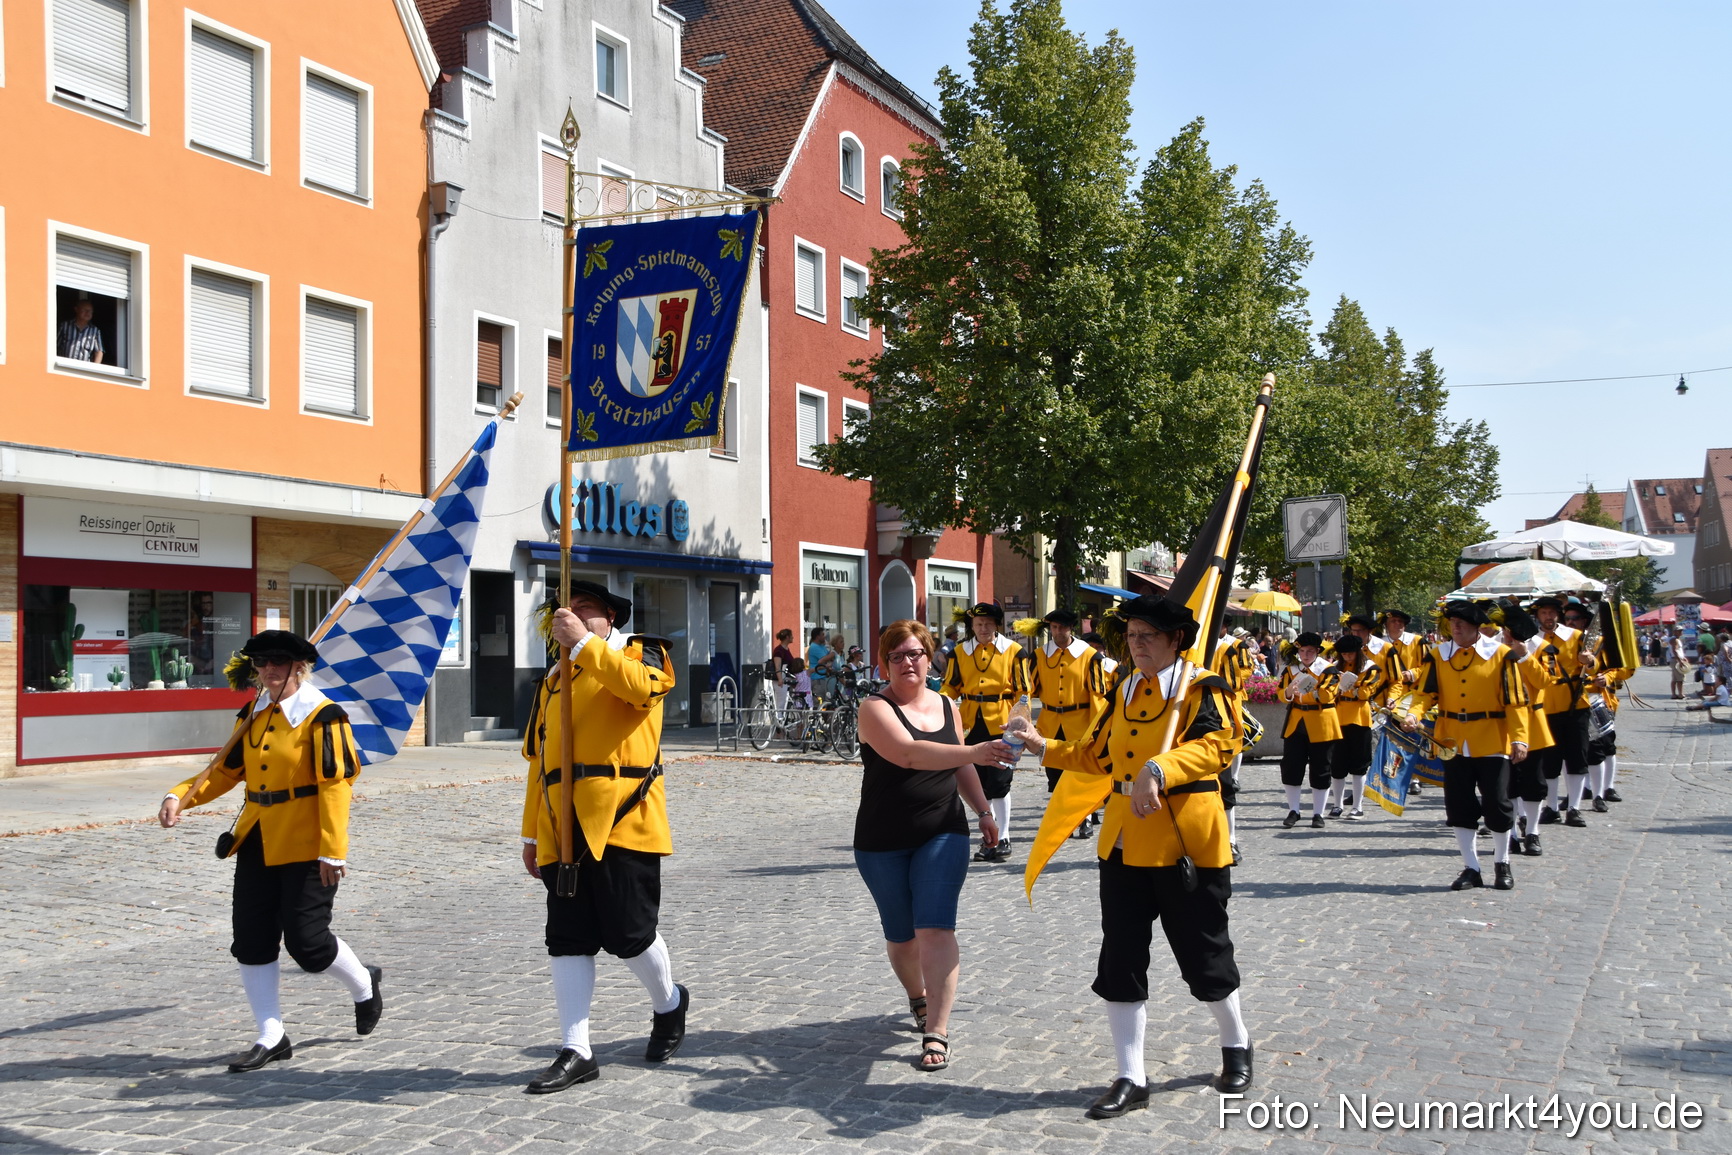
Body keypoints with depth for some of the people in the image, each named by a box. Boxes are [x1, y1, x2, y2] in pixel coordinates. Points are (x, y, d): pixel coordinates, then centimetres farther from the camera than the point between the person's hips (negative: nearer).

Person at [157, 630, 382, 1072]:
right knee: (252, 942, 5)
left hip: (305, 848, -7)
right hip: (257, 845, 7)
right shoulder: (252, 715, 9)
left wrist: (332, 850, -20)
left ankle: (363, 984, 26)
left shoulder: (322, 717, -13)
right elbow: (227, 771, 14)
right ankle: (271, 1037, 16)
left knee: (306, 941, -4)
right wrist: (179, 797, -3)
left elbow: (336, 784, -16)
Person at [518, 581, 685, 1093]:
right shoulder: (555, 676, 19)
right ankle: (575, 1052, 11)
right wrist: (532, 833, 16)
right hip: (563, 829, 5)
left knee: (629, 933, -1)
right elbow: (539, 758, 19)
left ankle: (668, 1002, 28)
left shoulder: (641, 651, 4)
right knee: (567, 940, 4)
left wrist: (583, 642, -20)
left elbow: (642, 686, -22)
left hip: (622, 820, -5)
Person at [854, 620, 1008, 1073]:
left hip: (942, 835, 2)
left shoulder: (946, 707, 7)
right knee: (900, 934, 11)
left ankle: (937, 1033, -12)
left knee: (935, 929, -12)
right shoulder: (875, 708, -11)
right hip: (882, 842, -2)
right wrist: (974, 752, -39)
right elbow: (907, 753, -30)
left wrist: (983, 810, 20)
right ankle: (919, 998, 40)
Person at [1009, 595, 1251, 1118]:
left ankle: (1236, 1046, 36)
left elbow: (1218, 745, -25)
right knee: (1121, 961, 4)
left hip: (1186, 842, -5)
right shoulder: (1122, 689, 11)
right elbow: (1098, 755, 18)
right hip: (1124, 842, 6)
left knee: (1203, 954, 9)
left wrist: (1158, 770, -39)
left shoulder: (1201, 689, -7)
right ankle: (1132, 1079, 14)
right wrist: (1045, 747, 6)